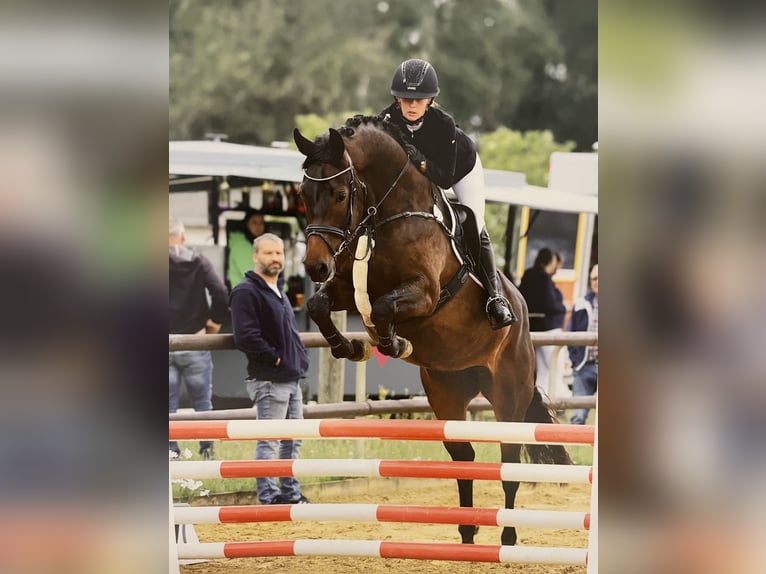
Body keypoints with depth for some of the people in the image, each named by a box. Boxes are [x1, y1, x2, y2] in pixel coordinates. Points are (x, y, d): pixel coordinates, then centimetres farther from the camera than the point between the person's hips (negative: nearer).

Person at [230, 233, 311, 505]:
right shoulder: (246, 292, -12)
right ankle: (269, 497, -2)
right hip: (269, 380, -10)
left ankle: (290, 493, 25)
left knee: (292, 441, 15)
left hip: (292, 379, 10)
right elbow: (246, 336, -23)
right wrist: (275, 357, -17)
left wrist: (299, 359, 12)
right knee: (268, 441, -6)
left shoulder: (279, 291, 18)